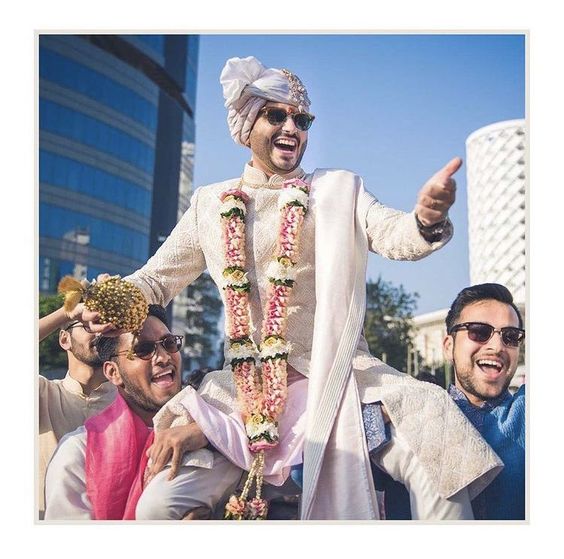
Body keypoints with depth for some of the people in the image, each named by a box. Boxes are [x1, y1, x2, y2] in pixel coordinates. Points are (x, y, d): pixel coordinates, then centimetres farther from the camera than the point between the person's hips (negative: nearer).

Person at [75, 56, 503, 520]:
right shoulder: (210, 204, 11)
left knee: (432, 417, -25)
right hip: (246, 384, 1)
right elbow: (157, 277, 14)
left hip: (335, 372, 0)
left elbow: (393, 235, -7)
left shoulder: (340, 189, 9)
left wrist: (426, 219, -32)